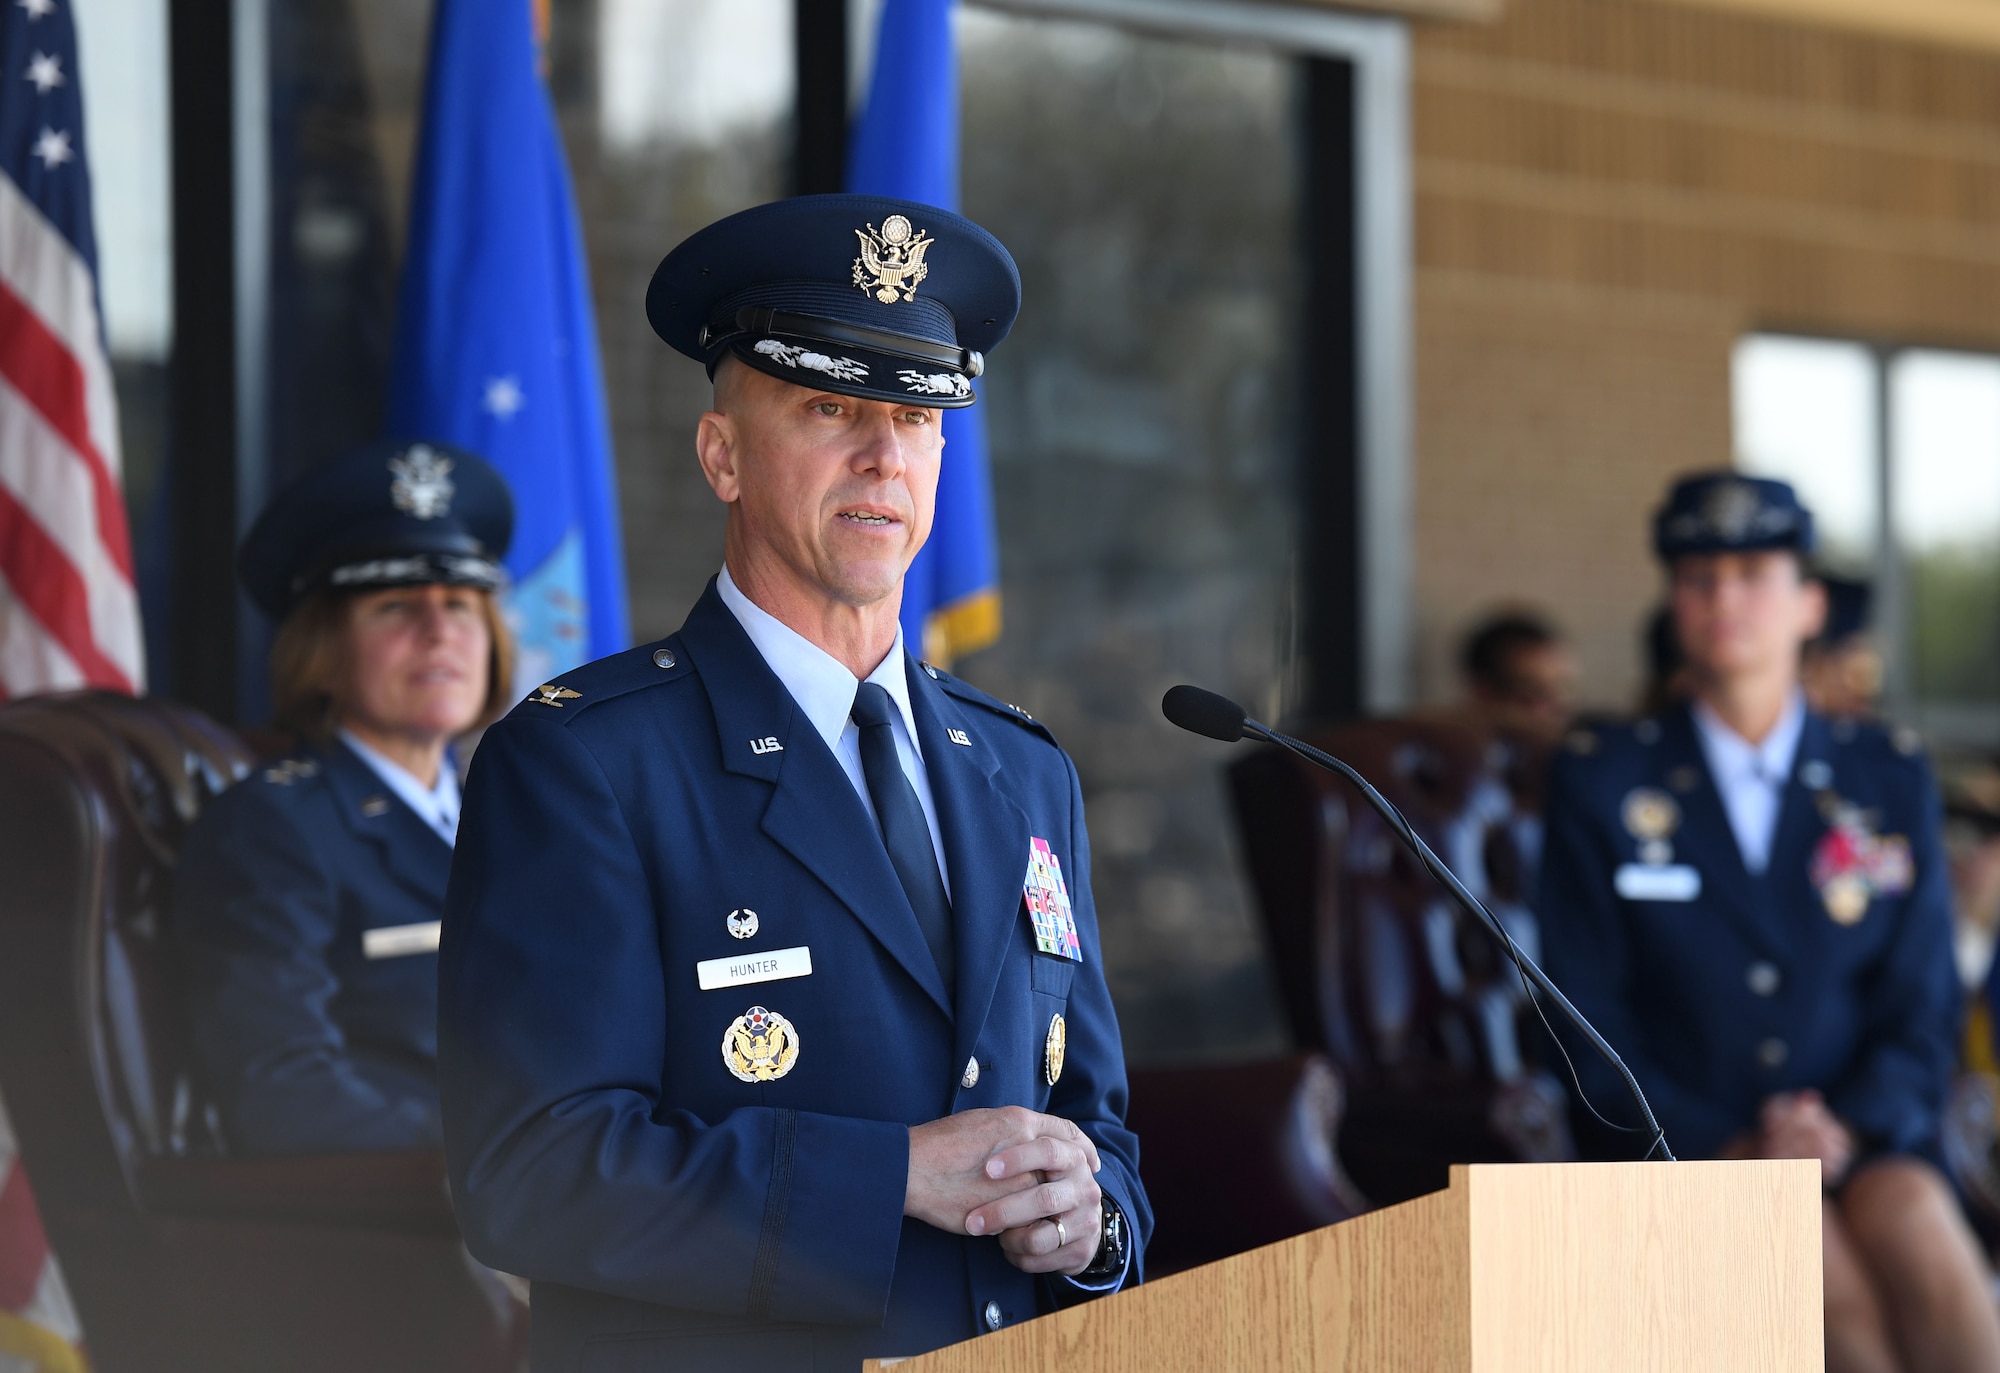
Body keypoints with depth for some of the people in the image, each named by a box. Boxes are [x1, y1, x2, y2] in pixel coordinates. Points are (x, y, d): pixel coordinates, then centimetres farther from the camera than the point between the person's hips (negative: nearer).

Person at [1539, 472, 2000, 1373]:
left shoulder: (1891, 781, 14)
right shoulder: (1599, 784, 8)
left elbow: (1923, 1012, 9)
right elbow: (1590, 1027, 2)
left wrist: (1842, 1128, -13)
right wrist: (1732, 1148, -14)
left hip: (1865, 1139, 2)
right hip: (1681, 1149, -2)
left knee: (1918, 1231, -33)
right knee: (1840, 1294, -33)